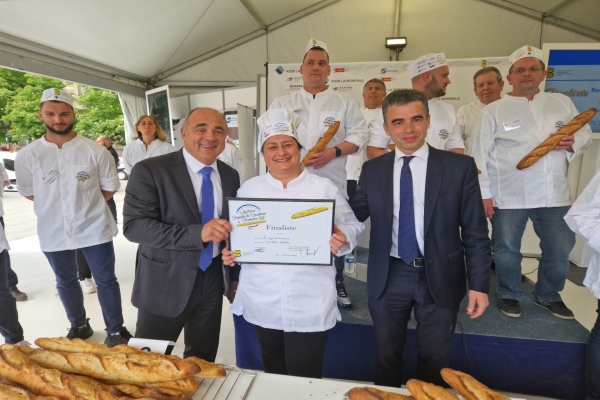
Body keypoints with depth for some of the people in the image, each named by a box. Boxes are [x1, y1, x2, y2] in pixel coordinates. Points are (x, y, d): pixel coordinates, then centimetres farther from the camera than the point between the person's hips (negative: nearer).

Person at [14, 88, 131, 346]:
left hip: (94, 228, -2)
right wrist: (56, 203, 1)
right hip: (54, 232, 3)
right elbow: (29, 193, 7)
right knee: (66, 283, 19)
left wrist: (86, 204, -1)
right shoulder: (27, 156, -3)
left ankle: (116, 331, 23)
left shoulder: (95, 151, -8)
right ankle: (79, 326, 41)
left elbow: (110, 187, 1)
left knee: (106, 280, 6)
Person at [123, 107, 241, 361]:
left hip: (212, 280, 4)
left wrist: (235, 276, 11)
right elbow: (133, 226, -19)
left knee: (203, 360, 20)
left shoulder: (230, 176, 3)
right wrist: (197, 233, -30)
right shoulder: (150, 170, -12)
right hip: (165, 282, -3)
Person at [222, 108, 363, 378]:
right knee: (273, 374, 22)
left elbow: (350, 225, 0)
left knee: (305, 379, 10)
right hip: (262, 302, 3)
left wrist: (341, 240, -21)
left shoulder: (324, 188, -3)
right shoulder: (249, 189, 3)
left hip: (310, 305, -2)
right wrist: (230, 253, -10)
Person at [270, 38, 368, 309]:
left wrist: (333, 152, -14)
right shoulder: (282, 104, 10)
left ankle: (337, 285, 27)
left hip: (331, 183, 0)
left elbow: (359, 135, 2)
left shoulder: (345, 103, 7)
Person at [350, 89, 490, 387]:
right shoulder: (372, 170, -1)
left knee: (434, 361, 22)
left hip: (440, 278, -1)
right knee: (387, 356, 21)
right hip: (389, 277, 1)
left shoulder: (460, 166, -6)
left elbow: (476, 232, -4)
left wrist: (479, 284, -7)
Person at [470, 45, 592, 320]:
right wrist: (483, 193, -10)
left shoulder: (562, 103, 11)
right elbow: (480, 155, -6)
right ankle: (509, 295, 29)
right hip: (508, 196, -4)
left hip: (554, 194, 4)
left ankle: (548, 295, 36)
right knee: (507, 249, 6)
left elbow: (585, 133, 18)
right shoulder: (493, 111, -2)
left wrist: (573, 143, -7)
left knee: (560, 249, 12)